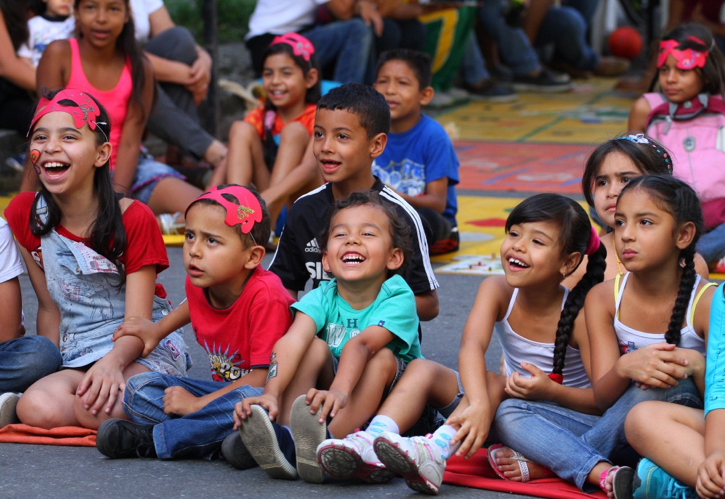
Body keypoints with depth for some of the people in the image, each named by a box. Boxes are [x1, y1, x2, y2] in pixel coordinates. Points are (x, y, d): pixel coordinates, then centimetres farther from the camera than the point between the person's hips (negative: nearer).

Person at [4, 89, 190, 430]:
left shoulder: (134, 219, -7)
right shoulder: (23, 214, 3)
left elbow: (139, 325, -13)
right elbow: (49, 306, 8)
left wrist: (112, 362, -35)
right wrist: (49, 374, -5)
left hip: (147, 351, -3)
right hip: (76, 357, 3)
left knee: (97, 408, -37)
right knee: (37, 408, -33)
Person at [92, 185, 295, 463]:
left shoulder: (266, 296, -26)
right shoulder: (198, 281, -4)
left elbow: (264, 376, -27)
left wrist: (198, 404, -25)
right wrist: (158, 330, 27)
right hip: (222, 390, 8)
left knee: (250, 400, -41)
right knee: (138, 389, -5)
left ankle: (153, 439, -27)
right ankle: (221, 440, -25)